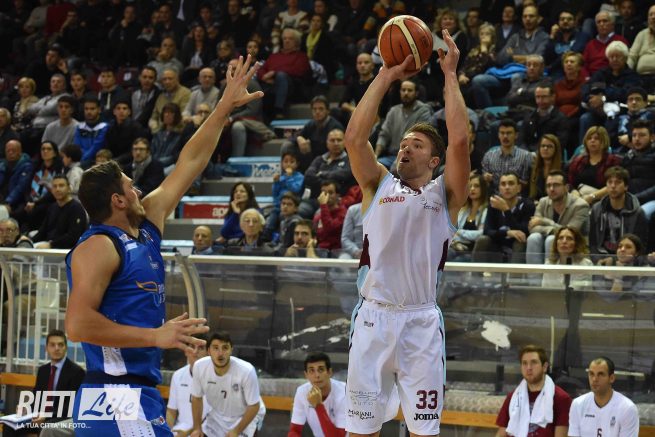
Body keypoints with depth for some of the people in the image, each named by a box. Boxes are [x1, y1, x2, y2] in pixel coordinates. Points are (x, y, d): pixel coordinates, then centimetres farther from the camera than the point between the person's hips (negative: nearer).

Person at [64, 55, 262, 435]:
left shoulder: (146, 229, 15)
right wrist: (155, 336, -22)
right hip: (119, 399, -10)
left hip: (140, 393, 10)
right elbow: (78, 324, -20)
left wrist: (225, 107, 25)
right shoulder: (98, 247, -10)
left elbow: (188, 166, 22)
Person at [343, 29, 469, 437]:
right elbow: (355, 138, -1)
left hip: (422, 321, -1)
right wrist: (386, 76, 0)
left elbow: (459, 141, -8)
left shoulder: (445, 193, 7)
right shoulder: (380, 185, 13)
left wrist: (450, 75, -2)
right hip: (374, 316, 2)